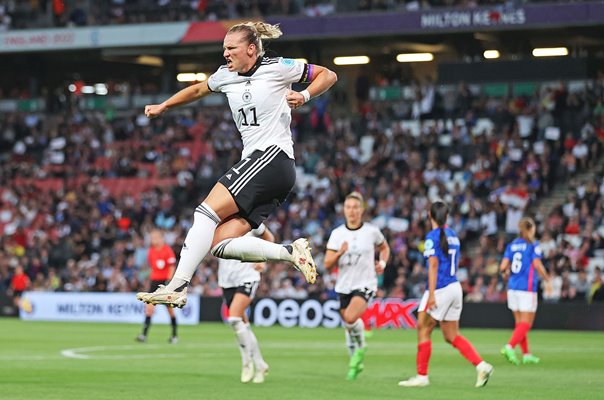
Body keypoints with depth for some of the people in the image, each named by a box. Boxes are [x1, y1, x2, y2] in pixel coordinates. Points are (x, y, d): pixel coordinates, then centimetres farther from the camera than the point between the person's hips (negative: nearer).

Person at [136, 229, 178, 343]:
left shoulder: (167, 250, -8)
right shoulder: (151, 251, 8)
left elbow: (172, 268, -9)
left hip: (166, 281, -4)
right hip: (155, 281, 4)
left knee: (170, 308, 3)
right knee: (149, 306, -9)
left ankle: (174, 335, 16)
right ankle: (144, 334, -13)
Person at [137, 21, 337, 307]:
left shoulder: (277, 67, -2)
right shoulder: (226, 75, 16)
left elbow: (328, 75, 4)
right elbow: (198, 90, 37)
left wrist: (304, 95, -11)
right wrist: (163, 106, 35)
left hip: (273, 156, -8)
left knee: (207, 211, -20)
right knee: (220, 244, -10)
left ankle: (176, 288, -27)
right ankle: (291, 252, -10)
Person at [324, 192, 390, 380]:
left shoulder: (371, 231, -4)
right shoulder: (337, 234, -1)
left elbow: (384, 247, 17)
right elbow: (328, 264, -4)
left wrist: (382, 263, -1)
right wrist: (339, 253, -22)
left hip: (365, 283, -3)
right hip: (344, 285, 3)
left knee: (350, 317, -27)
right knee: (348, 326, 10)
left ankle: (360, 347, 0)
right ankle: (356, 362, 32)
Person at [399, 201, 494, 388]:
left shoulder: (433, 236, -10)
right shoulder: (453, 236, 13)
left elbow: (433, 265, -17)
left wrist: (431, 294, -20)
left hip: (440, 289, -8)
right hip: (455, 287, 8)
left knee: (423, 330, 2)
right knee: (452, 336, 10)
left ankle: (422, 376, 3)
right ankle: (482, 365, -2)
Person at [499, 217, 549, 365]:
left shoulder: (512, 245, 8)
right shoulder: (533, 245, -5)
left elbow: (503, 267, 0)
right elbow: (537, 265, -15)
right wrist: (548, 280, -3)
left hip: (512, 287, 6)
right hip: (527, 287, -6)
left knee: (520, 323, 13)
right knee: (526, 324, -4)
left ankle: (526, 354, 17)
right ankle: (509, 347, -22)